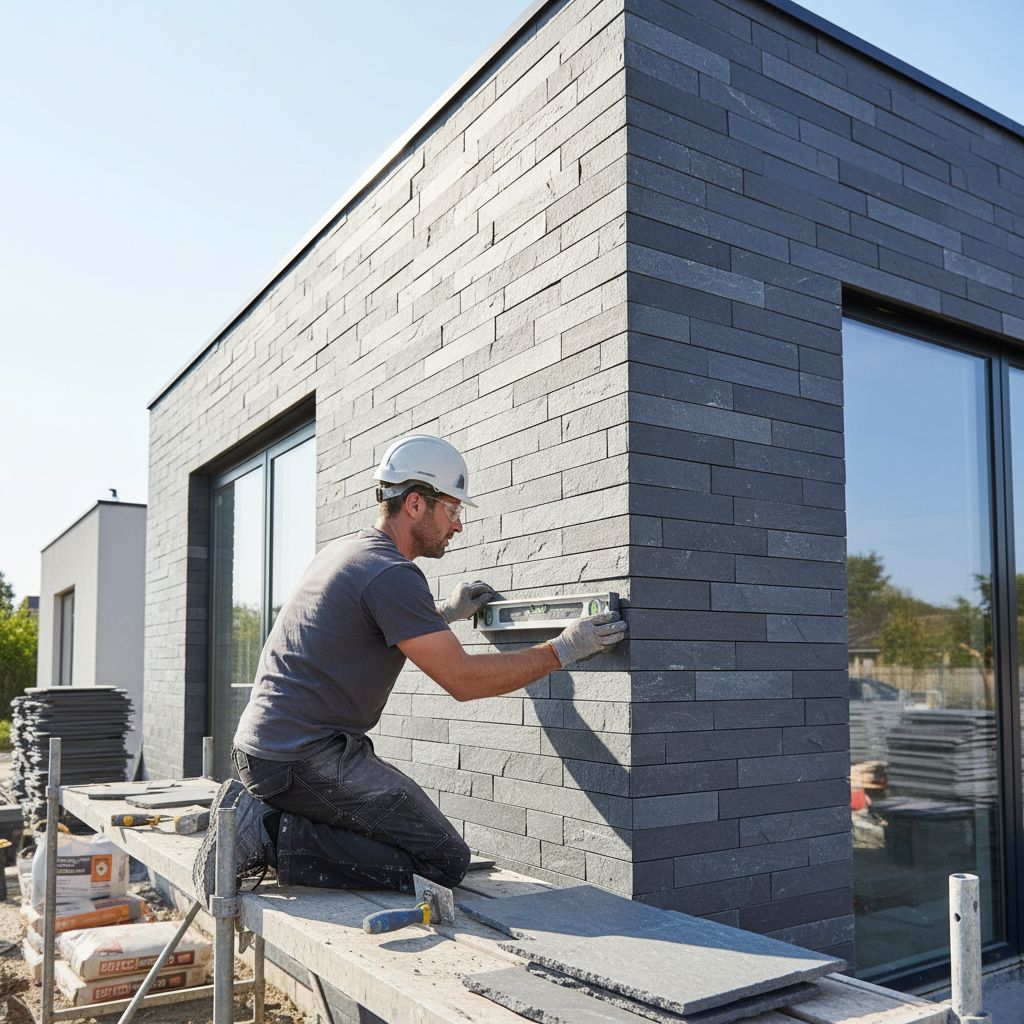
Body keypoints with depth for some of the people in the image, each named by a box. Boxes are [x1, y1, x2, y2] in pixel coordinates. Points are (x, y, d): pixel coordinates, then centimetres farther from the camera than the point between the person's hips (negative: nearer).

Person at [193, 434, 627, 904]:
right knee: (446, 860, -6)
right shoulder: (393, 574, -16)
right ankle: (275, 835, -9)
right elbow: (463, 680, -15)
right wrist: (562, 650, -7)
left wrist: (445, 612, 34)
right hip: (308, 759, -10)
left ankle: (259, 815, 8)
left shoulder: (343, 550, 14)